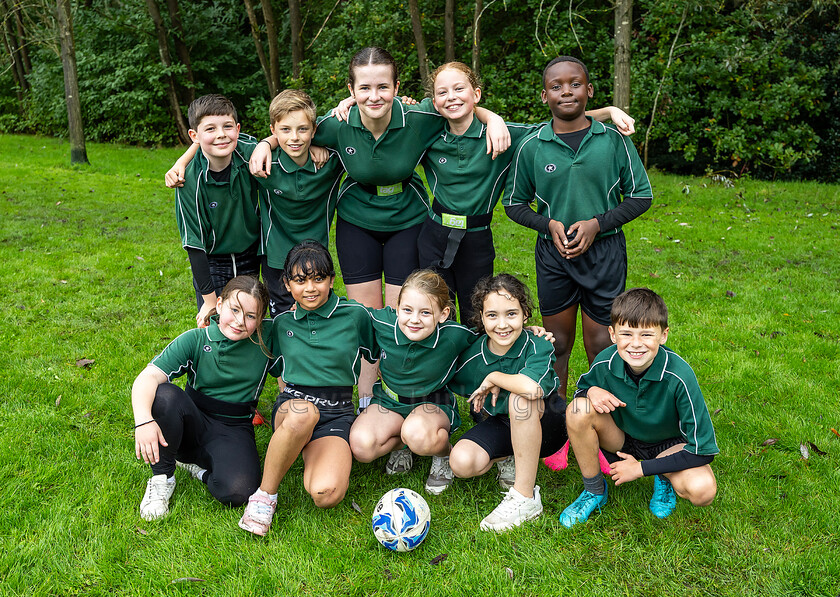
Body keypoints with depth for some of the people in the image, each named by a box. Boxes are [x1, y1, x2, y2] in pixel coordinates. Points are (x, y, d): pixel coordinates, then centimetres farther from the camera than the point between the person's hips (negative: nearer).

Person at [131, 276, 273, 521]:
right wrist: (143, 420, -38)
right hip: (193, 423, 1)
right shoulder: (195, 340, -9)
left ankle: (194, 461, 3)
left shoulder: (266, 342, -5)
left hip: (233, 431, 0)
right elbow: (148, 377, -22)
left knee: (235, 491, -30)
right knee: (163, 395, -32)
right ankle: (162, 477, -11)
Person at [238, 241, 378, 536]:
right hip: (292, 405, 1)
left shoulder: (354, 314, 0)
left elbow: (376, 354, 15)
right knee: (304, 412, -42)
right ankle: (265, 494, -19)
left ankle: (312, 459, 6)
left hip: (337, 412, -1)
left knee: (326, 493, -30)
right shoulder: (282, 322, 8)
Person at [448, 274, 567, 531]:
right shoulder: (473, 356, -12)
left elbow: (533, 387, -47)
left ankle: (525, 496, -26)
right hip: (502, 425, 4)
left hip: (546, 426, -4)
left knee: (521, 397, -37)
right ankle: (513, 458, 9)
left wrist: (492, 378, -31)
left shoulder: (538, 347, -25)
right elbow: (452, 385, 10)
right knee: (462, 462, -25)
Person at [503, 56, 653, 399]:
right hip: (553, 253, 1)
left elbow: (641, 196, 2)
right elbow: (514, 203, 8)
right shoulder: (531, 146, -2)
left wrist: (597, 223, -11)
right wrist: (549, 224, -9)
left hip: (604, 251, -1)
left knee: (601, 346, 6)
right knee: (557, 344, 12)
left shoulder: (613, 140, -4)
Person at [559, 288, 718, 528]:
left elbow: (703, 450, -25)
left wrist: (641, 468, -21)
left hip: (669, 444, -2)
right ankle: (594, 490, -6)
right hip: (621, 438, 2)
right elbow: (584, 385, 3)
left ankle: (664, 478, 5)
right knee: (578, 410, -29)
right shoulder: (605, 363, -22)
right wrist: (591, 391, -24)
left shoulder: (678, 376, -31)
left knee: (702, 490, -34)